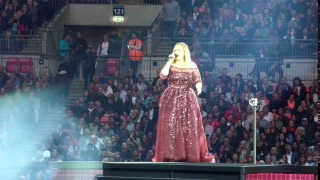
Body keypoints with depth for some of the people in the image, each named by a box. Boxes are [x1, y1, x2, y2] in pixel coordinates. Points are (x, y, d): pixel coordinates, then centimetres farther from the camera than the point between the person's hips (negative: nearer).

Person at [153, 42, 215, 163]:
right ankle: (171, 156, -6)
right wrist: (169, 62, -12)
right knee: (170, 127, -7)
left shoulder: (192, 65, 5)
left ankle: (191, 156, 2)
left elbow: (198, 80, 2)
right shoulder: (170, 65, 5)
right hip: (171, 99, 0)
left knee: (190, 127, -1)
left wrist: (199, 87, -19)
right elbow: (162, 76, -11)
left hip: (187, 99, 0)